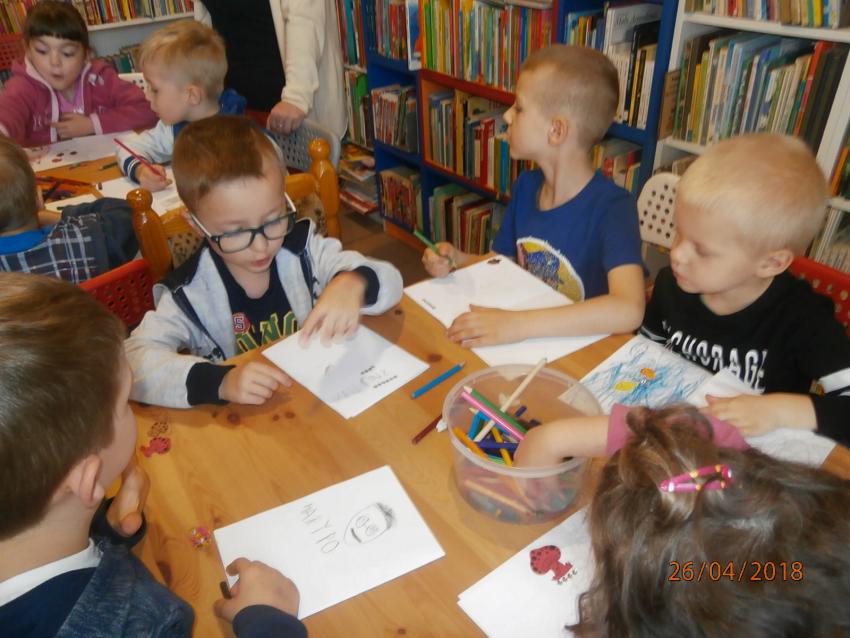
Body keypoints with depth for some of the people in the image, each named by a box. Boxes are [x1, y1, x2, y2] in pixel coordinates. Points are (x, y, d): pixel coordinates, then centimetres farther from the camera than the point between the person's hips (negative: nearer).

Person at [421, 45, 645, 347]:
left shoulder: (612, 206, -19)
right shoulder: (525, 186, 0)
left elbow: (629, 310, -32)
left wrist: (518, 323, -37)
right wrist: (457, 260, -7)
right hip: (526, 343, 5)